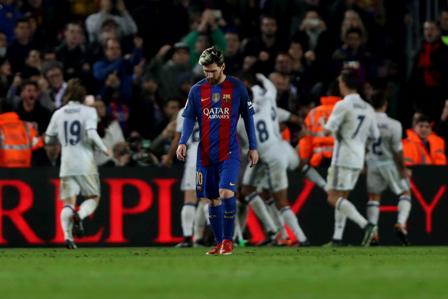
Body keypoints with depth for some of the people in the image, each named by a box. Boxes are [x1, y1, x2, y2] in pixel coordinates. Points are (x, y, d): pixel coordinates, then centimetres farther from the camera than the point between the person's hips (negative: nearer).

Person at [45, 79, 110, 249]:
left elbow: (48, 139, 13)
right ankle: (79, 216, -21)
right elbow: (91, 133, -16)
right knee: (93, 197, 11)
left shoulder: (58, 114, 9)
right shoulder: (89, 112, -1)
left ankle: (67, 235, -21)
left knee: (68, 203, 2)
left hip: (66, 165, 3)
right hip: (86, 164, -3)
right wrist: (104, 149, -4)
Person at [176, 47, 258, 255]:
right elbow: (189, 118, 5)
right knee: (213, 200, 8)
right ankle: (219, 243, 17)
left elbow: (248, 117, 5)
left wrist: (253, 147, 4)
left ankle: (228, 240, -8)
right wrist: (183, 142, -12)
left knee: (226, 193, -19)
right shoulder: (197, 90, 4)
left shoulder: (236, 87, -1)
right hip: (206, 154, 3)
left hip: (229, 153, -3)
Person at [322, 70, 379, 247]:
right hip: (358, 159, 8)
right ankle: (337, 238, 10)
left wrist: (323, 124, 8)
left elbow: (327, 131, -13)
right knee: (341, 198, 15)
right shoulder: (367, 108, 10)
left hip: (343, 159, -8)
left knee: (334, 198, -6)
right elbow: (375, 136, 14)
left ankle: (365, 225, -23)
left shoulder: (343, 105, -12)